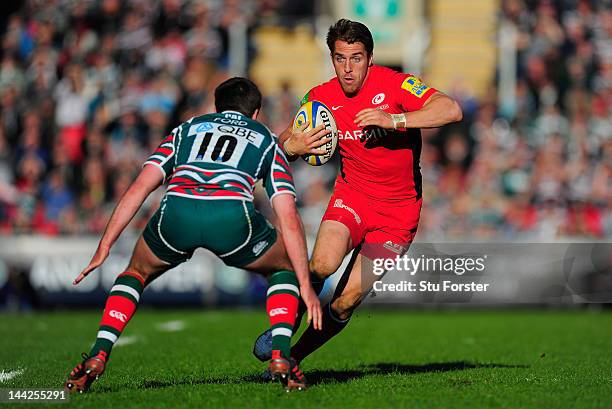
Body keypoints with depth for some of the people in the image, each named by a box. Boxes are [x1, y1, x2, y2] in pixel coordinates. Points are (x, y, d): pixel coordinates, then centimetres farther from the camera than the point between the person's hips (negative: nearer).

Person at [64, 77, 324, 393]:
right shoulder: (267, 141, 32)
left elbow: (139, 187, 22)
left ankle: (98, 357, 14)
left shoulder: (187, 129, 35)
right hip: (233, 217, -1)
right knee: (284, 268, 29)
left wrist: (104, 248, 22)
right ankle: (280, 356, 9)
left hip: (176, 212, 1)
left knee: (136, 273, 32)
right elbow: (289, 218, 20)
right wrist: (305, 285, 20)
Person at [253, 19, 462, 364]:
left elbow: (452, 110, -28)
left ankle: (292, 358, 11)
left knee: (347, 300, -9)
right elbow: (285, 141, 8)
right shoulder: (321, 97, -4)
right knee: (322, 264, -27)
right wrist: (292, 146, -17)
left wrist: (394, 120, -37)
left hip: (398, 210, -2)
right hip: (353, 194, 2)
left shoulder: (393, 84, -16)